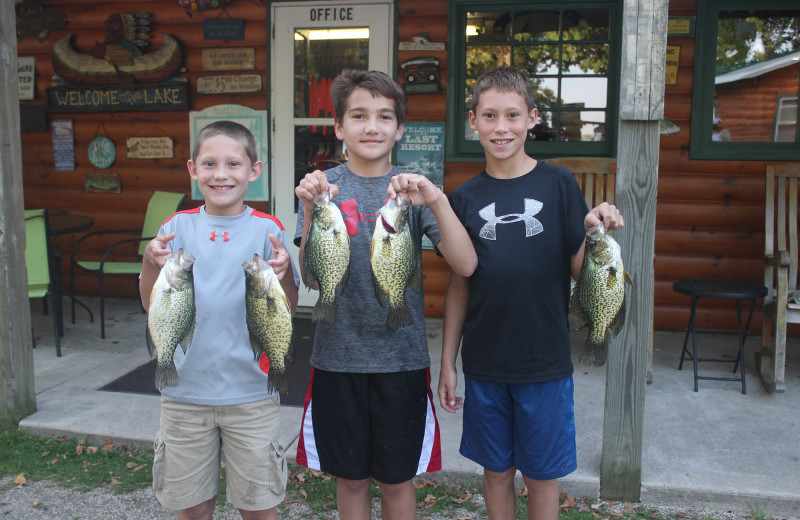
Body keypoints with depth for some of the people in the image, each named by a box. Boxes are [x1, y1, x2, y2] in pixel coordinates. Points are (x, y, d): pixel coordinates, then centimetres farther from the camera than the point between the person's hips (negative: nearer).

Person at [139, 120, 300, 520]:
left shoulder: (266, 229, -4)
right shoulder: (178, 226, 1)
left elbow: (286, 311, -5)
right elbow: (154, 307, 0)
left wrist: (283, 273, -23)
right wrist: (150, 264, -17)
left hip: (250, 392, -1)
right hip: (185, 389, 2)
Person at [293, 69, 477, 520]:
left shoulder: (414, 190, 0)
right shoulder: (325, 186, 0)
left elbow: (466, 265, -14)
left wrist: (437, 200, -28)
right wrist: (312, 211, -26)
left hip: (402, 359, 0)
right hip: (339, 358, 0)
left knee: (397, 479, 13)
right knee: (351, 478, 15)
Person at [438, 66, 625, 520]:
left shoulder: (558, 185, -4)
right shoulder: (465, 198, 2)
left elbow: (579, 272, -5)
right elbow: (460, 285, 6)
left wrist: (593, 234, -24)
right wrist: (448, 363, 6)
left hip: (545, 362, -2)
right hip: (484, 363, 2)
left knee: (542, 476, 12)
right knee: (497, 471, 16)